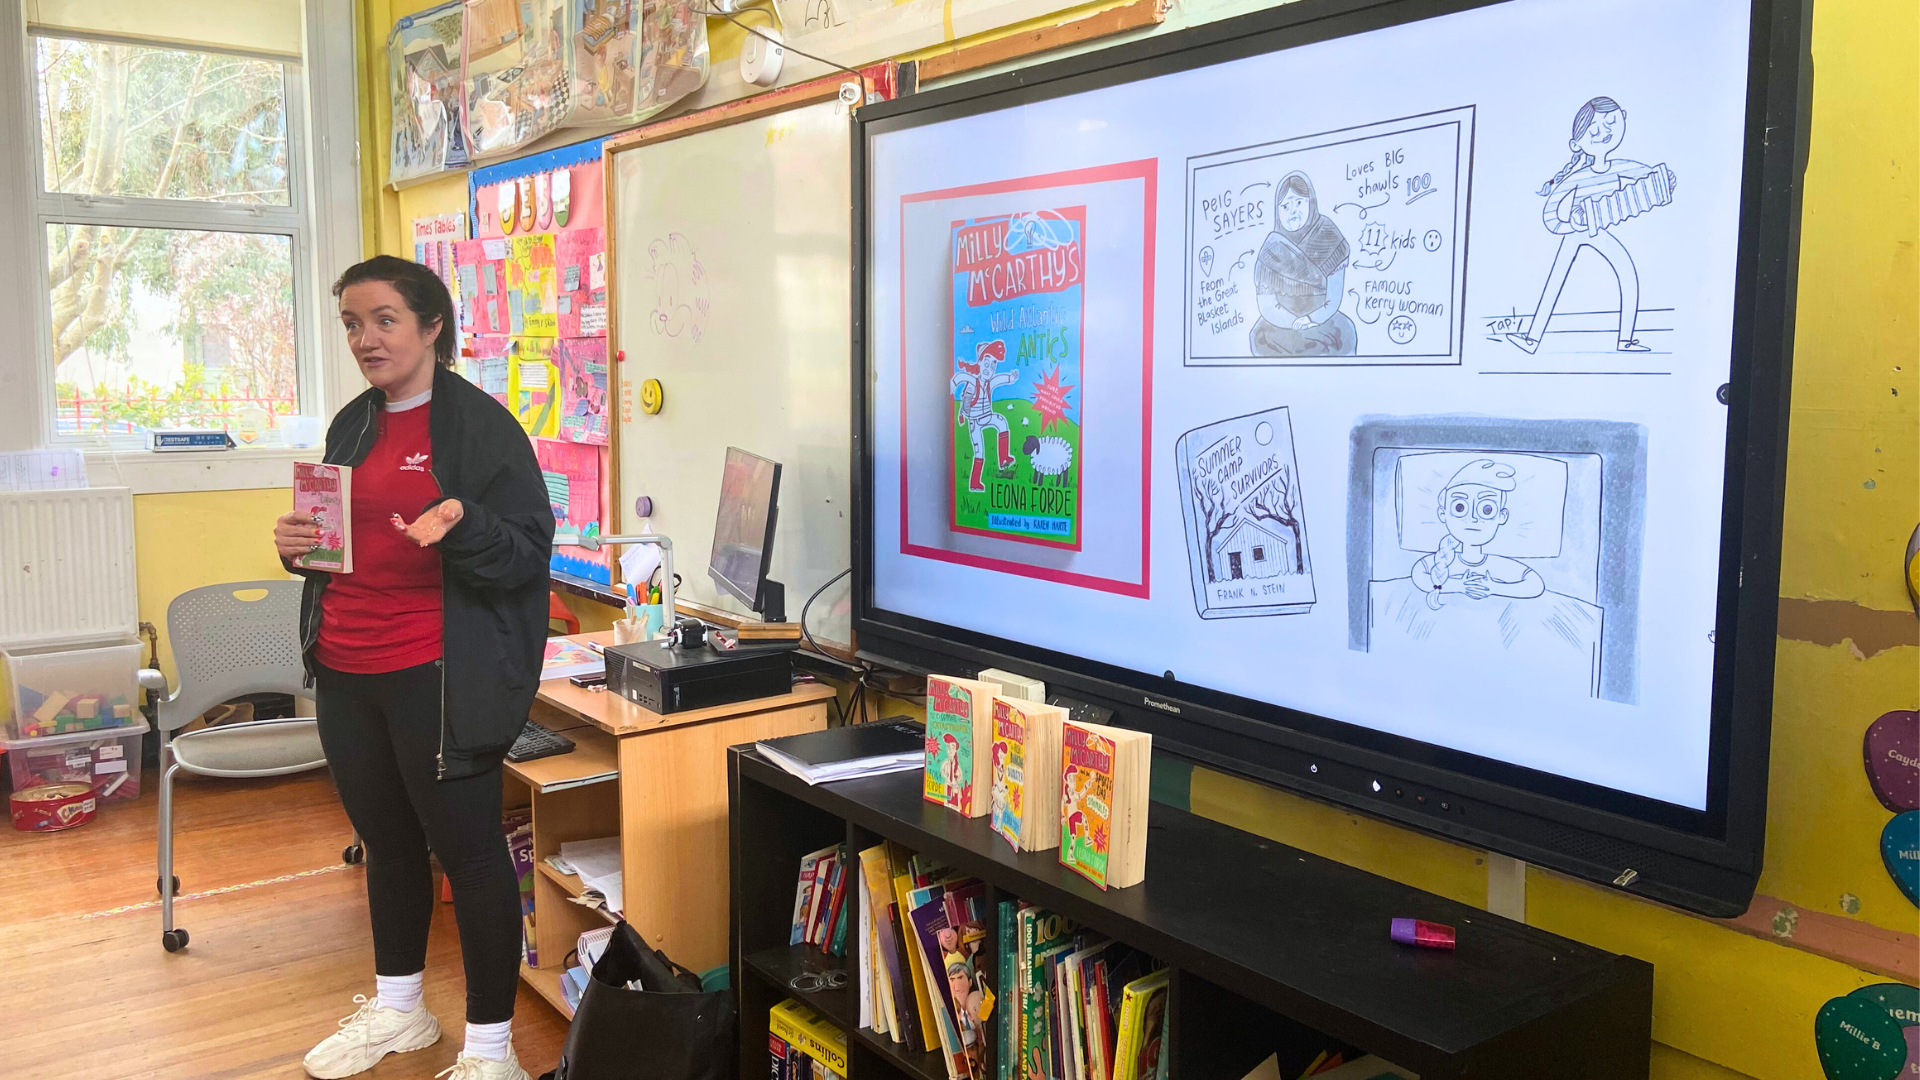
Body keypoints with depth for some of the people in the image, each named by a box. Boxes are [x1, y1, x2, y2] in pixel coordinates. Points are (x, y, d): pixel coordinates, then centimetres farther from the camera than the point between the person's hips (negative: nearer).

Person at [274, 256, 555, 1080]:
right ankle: (397, 1010, 39)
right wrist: (297, 544, 0)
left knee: (467, 848, 1)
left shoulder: (480, 423, -8)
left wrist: (459, 526, -31)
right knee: (387, 841, 20)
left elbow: (527, 551, -13)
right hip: (346, 672, 7)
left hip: (435, 678, -7)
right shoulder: (351, 426, 12)